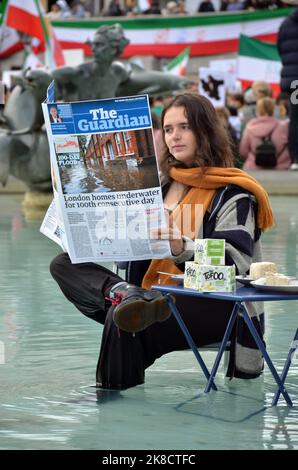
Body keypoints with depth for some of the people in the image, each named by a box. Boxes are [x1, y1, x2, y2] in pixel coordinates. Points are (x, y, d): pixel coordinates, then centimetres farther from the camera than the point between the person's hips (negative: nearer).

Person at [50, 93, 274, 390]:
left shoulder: (233, 194, -3)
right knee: (63, 264, -12)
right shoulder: (161, 185, 19)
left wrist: (182, 249, -31)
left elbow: (234, 264, -15)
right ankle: (125, 295, -38)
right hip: (153, 297, 8)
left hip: (209, 306, -8)